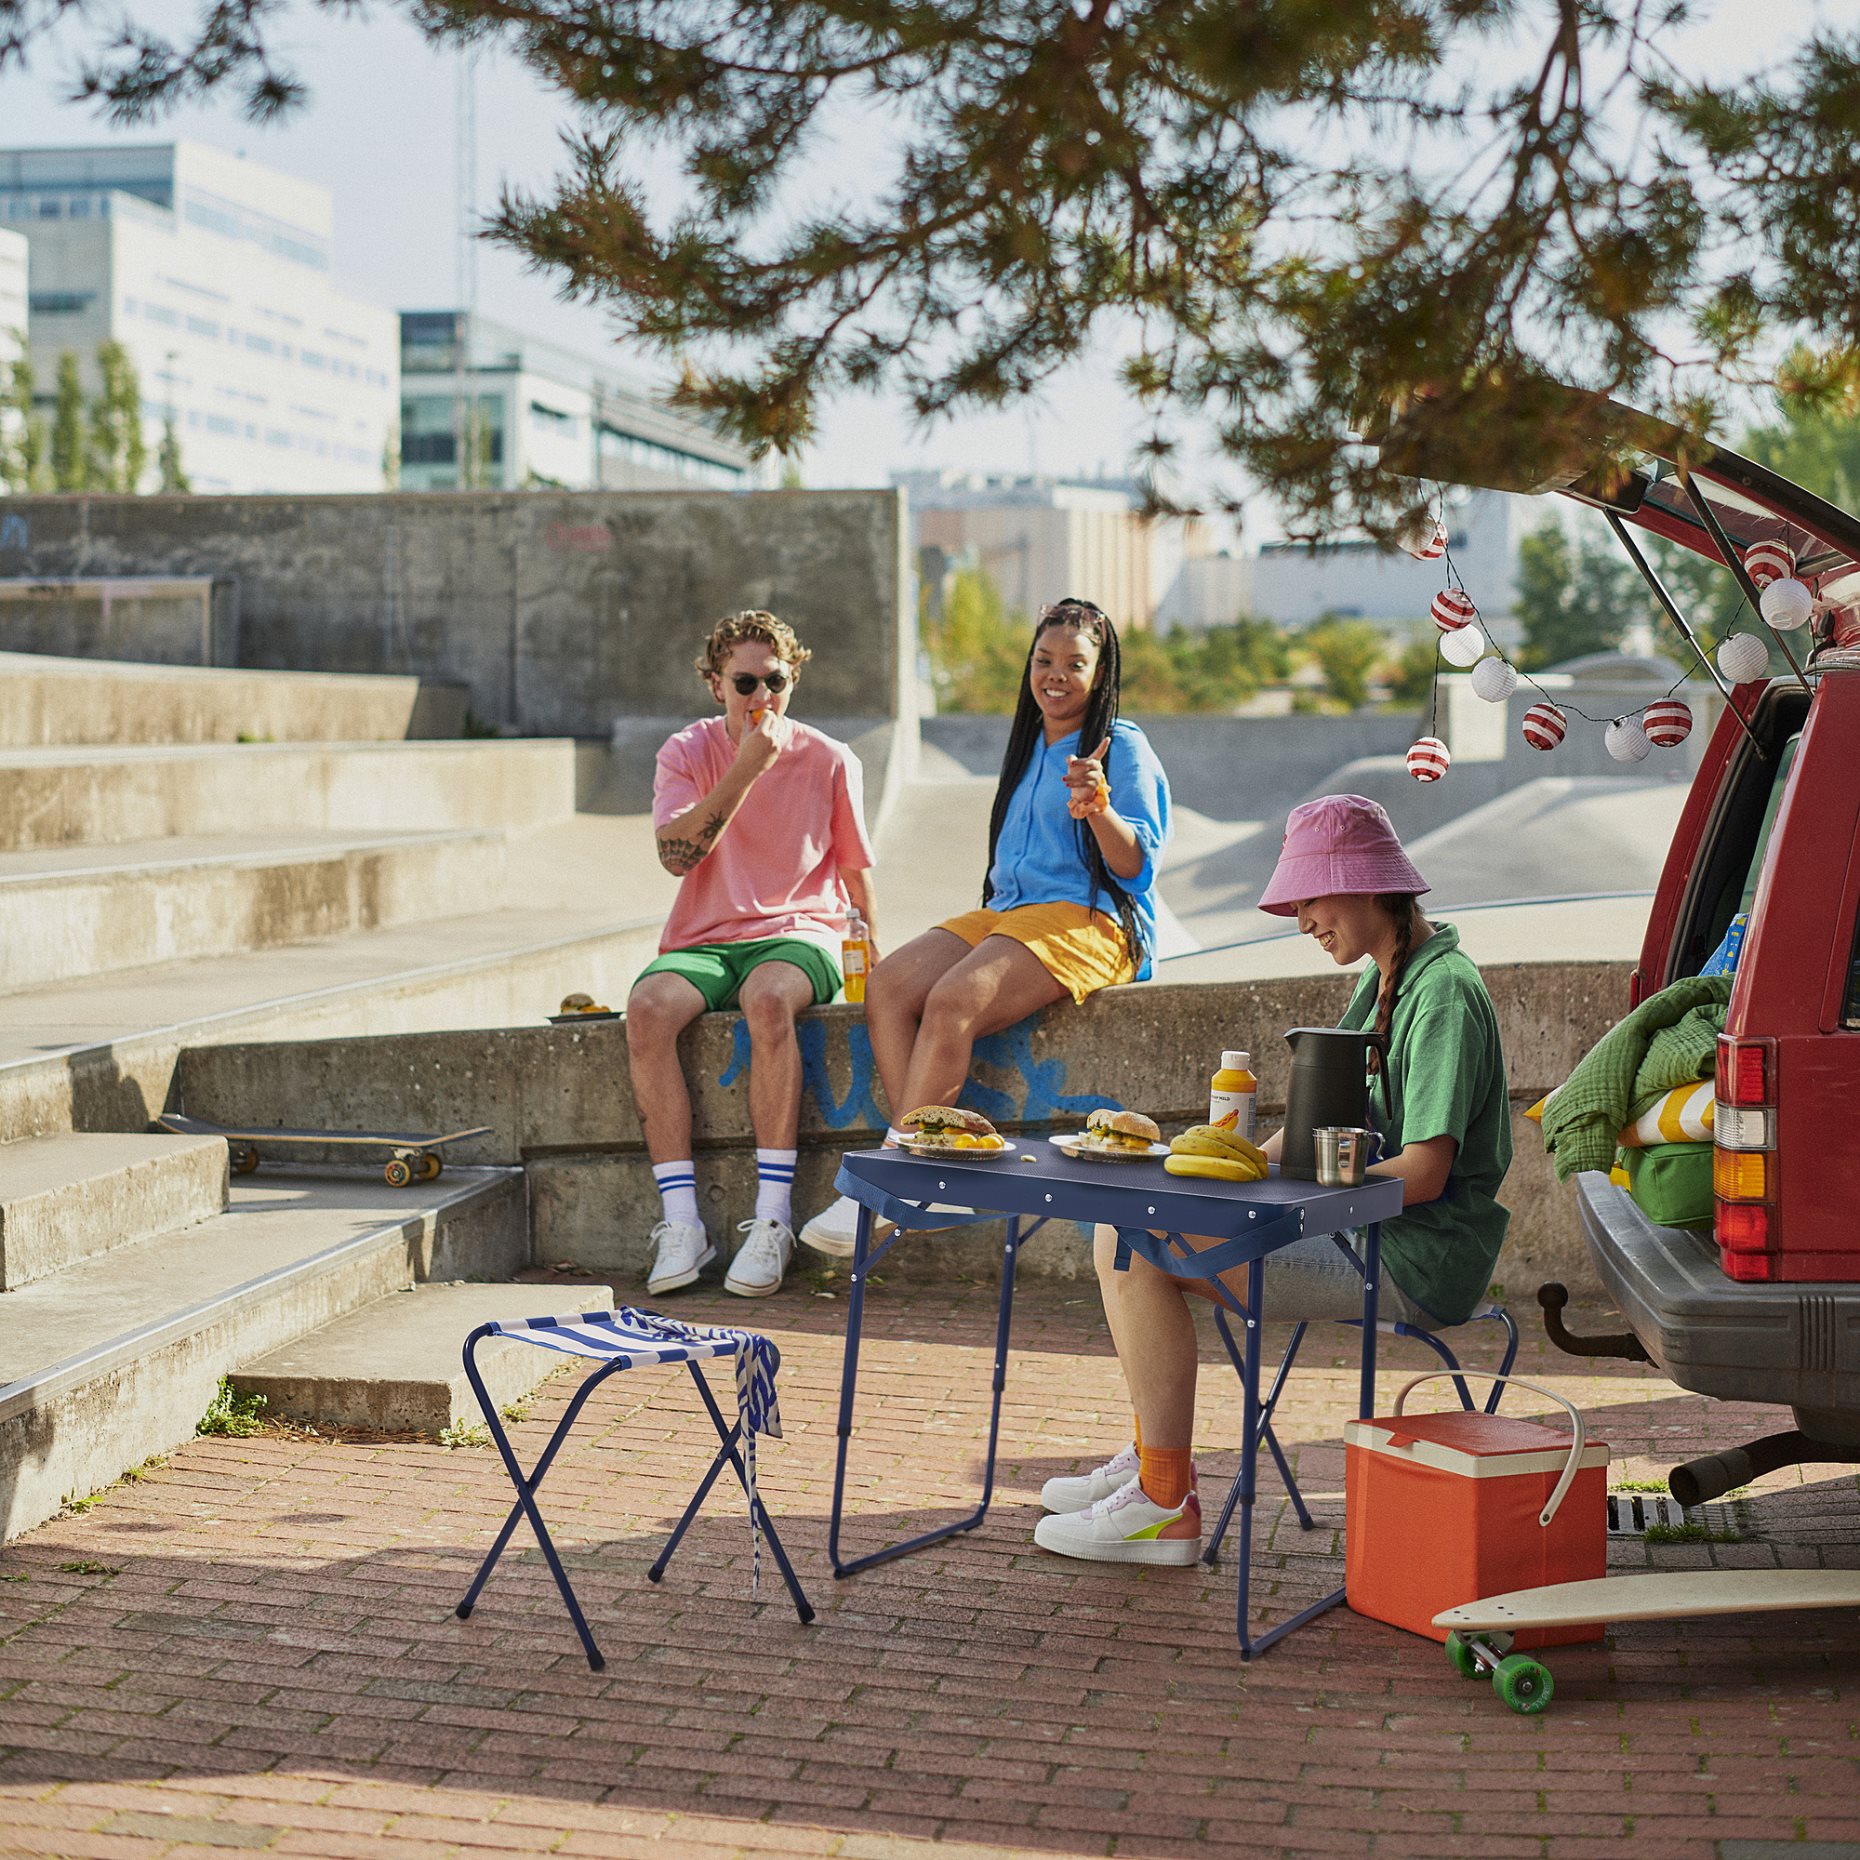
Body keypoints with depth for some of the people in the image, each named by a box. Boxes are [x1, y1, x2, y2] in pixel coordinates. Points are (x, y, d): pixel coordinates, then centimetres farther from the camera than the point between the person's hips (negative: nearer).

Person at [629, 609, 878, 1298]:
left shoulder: (830, 761, 5)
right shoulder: (687, 753, 4)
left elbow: (855, 873, 13)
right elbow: (675, 853, -13)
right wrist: (746, 769, -18)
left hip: (798, 935, -1)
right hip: (704, 940, 1)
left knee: (768, 998, -37)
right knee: (647, 1007, -32)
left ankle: (772, 1220, -33)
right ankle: (682, 1223, -28)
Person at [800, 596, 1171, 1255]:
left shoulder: (1123, 748, 0)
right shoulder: (1027, 747, 23)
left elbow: (1138, 868, -9)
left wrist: (1098, 808, -26)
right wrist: (993, 901, 15)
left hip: (1087, 922, -8)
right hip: (1005, 912, 8)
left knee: (952, 1001, -31)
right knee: (887, 986, -19)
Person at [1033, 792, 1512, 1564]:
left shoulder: (1443, 991, -15)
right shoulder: (1382, 982, 16)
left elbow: (1423, 1172, -22)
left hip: (1415, 1265, -10)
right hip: (1365, 1238, 10)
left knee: (1137, 1249, -18)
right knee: (1124, 1223, 7)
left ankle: (1165, 1504, -13)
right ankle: (1153, 1457, 13)